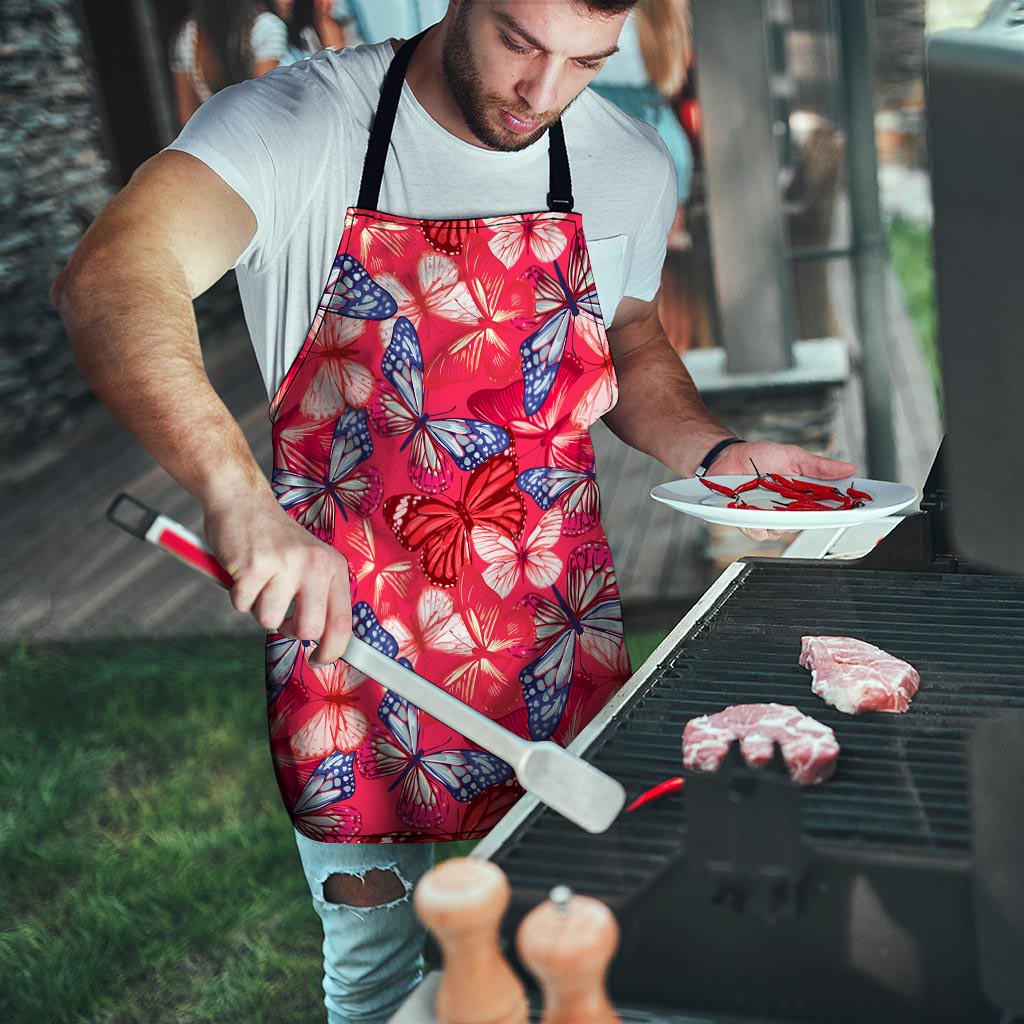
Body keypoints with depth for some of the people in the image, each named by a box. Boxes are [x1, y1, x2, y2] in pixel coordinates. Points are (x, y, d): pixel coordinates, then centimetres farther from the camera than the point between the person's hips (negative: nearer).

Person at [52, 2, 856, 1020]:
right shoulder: (297, 124, -16)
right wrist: (239, 495, -49)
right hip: (345, 621, -3)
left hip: (558, 642, 4)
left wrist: (717, 454, -4)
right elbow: (109, 280, -33)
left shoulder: (630, 165, -1)